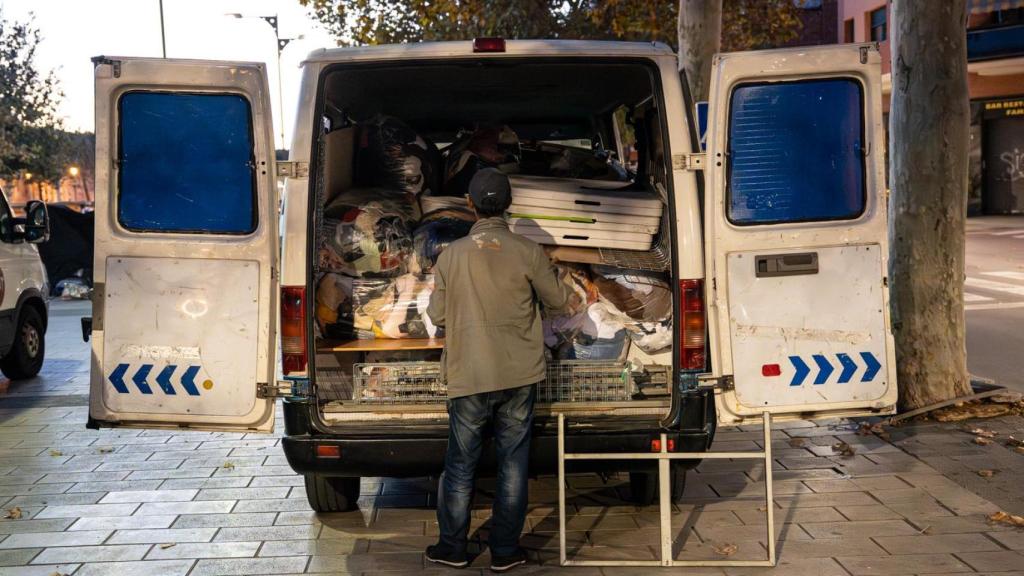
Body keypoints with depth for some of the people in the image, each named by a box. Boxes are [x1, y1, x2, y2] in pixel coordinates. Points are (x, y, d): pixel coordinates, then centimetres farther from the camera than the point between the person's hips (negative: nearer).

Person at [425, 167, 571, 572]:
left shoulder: (451, 255, -4)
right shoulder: (528, 252, -7)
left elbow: (437, 315, 3)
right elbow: (557, 299, 6)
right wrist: (548, 275, 25)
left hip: (468, 376, 0)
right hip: (519, 375, 0)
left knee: (460, 464, 12)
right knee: (512, 463, 9)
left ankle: (452, 548, 22)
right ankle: (505, 552, 15)